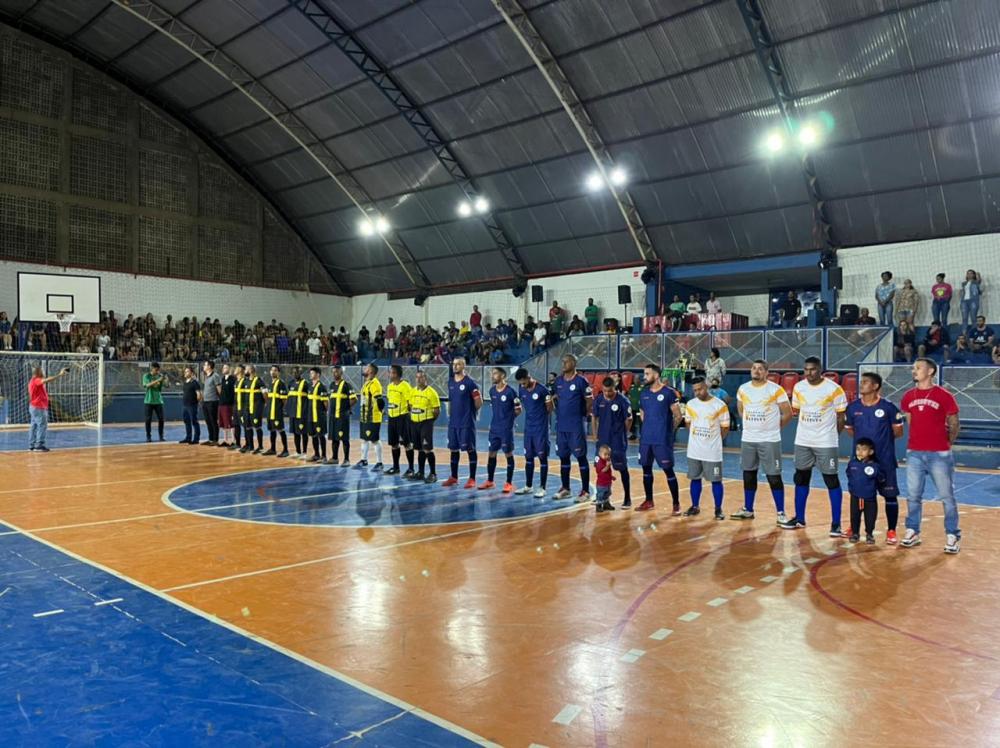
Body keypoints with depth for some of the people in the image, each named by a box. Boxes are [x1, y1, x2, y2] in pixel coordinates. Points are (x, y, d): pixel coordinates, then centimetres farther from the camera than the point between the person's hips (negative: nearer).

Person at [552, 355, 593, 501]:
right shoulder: (558, 381, 9)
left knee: (581, 457, -1)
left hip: (576, 426, -6)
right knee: (563, 457, 12)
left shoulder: (580, 380, -9)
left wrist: (584, 414, 0)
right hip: (561, 426, 6)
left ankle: (585, 491, 4)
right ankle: (565, 488, 24)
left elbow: (590, 400, -5)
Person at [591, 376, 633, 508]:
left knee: (622, 469, 2)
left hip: (618, 442, -4)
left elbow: (629, 420, -4)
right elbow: (594, 417, 10)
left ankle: (627, 499, 11)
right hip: (602, 440, 4)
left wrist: (623, 435, 1)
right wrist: (595, 435, 7)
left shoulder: (622, 400, -12)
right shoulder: (598, 399, 1)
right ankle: (601, 496, 26)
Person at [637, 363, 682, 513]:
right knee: (646, 468, 12)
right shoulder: (643, 393, 8)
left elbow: (678, 416, -6)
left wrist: (668, 431, 3)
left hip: (663, 440, -6)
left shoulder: (669, 393, -10)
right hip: (645, 439, 6)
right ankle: (649, 501, 25)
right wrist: (649, 428, 15)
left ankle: (676, 504, 6)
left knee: (668, 470, -3)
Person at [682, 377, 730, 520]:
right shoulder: (690, 404, 1)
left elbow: (725, 428, -2)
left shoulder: (720, 405, -10)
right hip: (694, 451, 3)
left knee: (716, 480, 3)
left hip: (712, 451, -3)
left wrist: (713, 440, 6)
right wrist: (698, 438, 10)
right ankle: (695, 507, 23)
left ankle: (718, 509, 15)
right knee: (695, 478, 11)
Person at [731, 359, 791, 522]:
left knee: (774, 477, -2)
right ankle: (748, 510, 23)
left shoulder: (776, 390, -10)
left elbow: (788, 413, -5)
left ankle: (781, 512, 8)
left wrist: (774, 427, 1)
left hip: (770, 440, -5)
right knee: (748, 475, 11)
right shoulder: (743, 389, 4)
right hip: (748, 440, 5)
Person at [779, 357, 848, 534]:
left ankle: (836, 524, 6)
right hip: (802, 442, 5)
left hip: (826, 443, -5)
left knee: (832, 481, -1)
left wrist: (833, 436, 2)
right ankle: (799, 518, 25)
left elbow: (841, 416, -4)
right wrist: (807, 428, 11)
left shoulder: (834, 389, -12)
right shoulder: (798, 387, 1)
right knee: (801, 479, 12)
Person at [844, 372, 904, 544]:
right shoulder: (853, 407, 1)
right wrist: (864, 436, 2)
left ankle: (891, 531, 14)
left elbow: (898, 432, -1)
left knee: (890, 495, 2)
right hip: (860, 458, 3)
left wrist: (883, 437, 3)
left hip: (884, 459, -3)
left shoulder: (888, 407, -9)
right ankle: (854, 529, 25)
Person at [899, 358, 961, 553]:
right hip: (914, 453, 4)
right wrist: (917, 440, 14)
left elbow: (954, 424, 2)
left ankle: (952, 536, 13)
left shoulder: (944, 396, -5)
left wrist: (948, 443, 4)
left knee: (947, 496, 3)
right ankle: (912, 532, 17)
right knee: (913, 496, 8)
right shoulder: (908, 396, 7)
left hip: (939, 454, -4)